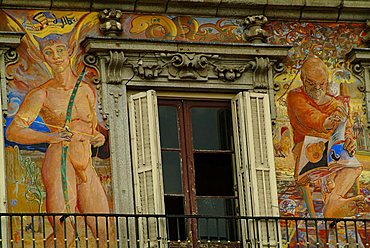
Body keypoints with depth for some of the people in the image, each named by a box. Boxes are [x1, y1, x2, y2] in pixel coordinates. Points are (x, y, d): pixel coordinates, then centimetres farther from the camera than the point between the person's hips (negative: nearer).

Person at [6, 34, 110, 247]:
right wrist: (50, 137, -17)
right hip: (60, 161, -5)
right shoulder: (41, 94, 3)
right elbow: (13, 131, -3)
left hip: (85, 168, 5)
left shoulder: (87, 91, 16)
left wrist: (98, 138, 4)